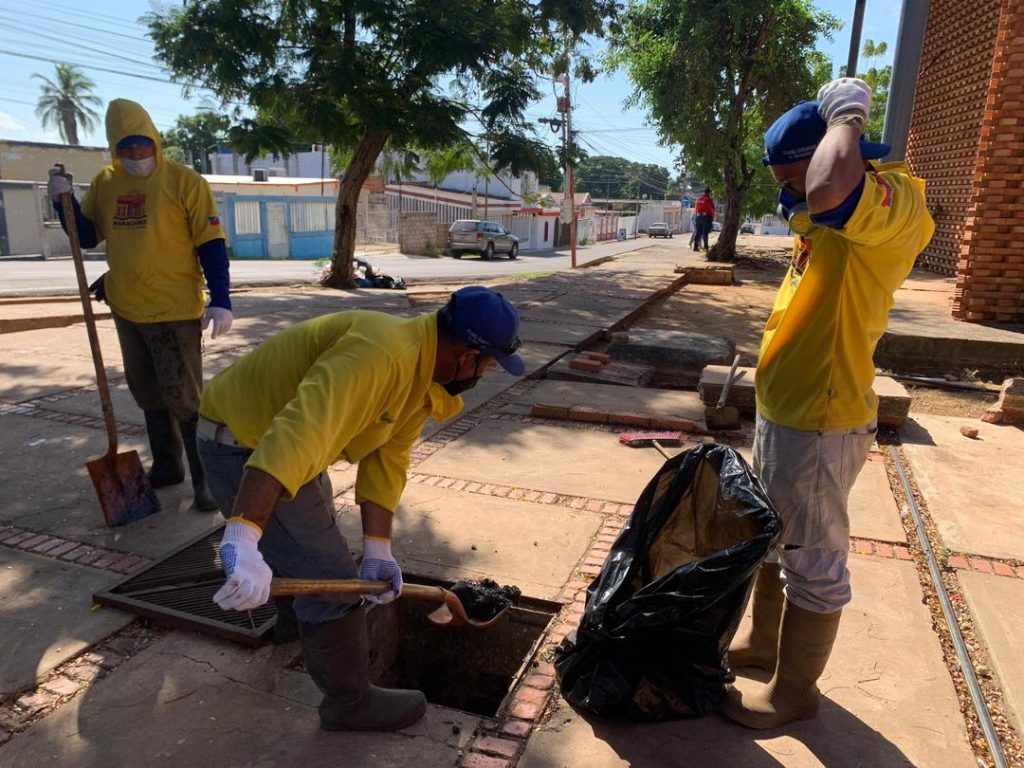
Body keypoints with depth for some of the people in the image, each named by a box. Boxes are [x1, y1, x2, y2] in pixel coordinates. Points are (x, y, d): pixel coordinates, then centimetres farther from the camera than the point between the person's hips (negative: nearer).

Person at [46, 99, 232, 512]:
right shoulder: (104, 183, 9)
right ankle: (166, 465, 30)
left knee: (184, 398, -6)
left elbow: (210, 244, -10)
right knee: (148, 394, 15)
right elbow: (87, 236, 15)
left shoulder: (184, 181, -8)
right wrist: (64, 201, -3)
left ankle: (206, 478, 3)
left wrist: (220, 300, -17)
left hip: (175, 310, -6)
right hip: (127, 309, 6)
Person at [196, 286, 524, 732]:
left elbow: (387, 460, -1)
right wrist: (244, 539, -49)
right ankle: (350, 703, 19)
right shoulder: (381, 356, -34)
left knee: (316, 534, 33)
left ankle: (294, 617, 62)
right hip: (246, 449, -10)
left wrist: (377, 548, -5)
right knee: (332, 581, -4)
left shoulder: (423, 373, -2)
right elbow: (297, 435, -44)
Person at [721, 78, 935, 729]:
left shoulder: (896, 199, -20)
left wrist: (847, 116, -25)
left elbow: (825, 194, -41)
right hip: (783, 409, 11)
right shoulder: (844, 210, 11)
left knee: (813, 562, 6)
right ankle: (763, 642, 43)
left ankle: (794, 691, 25)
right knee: (773, 539, 23)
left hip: (821, 423, -10)